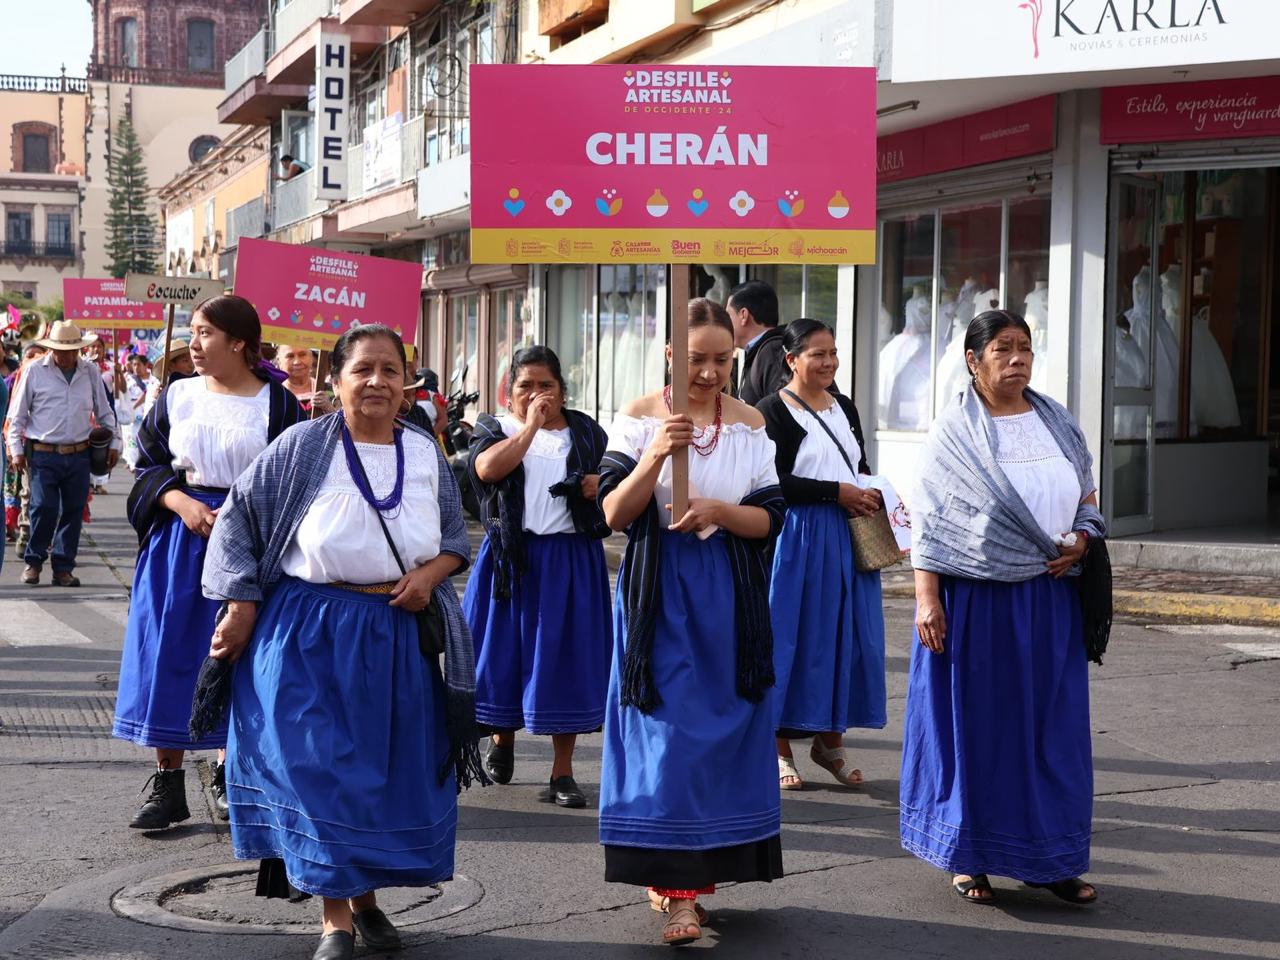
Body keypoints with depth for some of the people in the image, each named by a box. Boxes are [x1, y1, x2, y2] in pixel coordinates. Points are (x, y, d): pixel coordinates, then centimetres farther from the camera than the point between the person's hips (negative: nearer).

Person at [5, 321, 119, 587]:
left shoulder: (90, 372, 6)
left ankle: (63, 567, 13)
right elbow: (17, 414, 5)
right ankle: (34, 561, 11)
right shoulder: (35, 371, -1)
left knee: (73, 511, 4)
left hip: (79, 455, 3)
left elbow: (104, 411, 17)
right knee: (44, 508, -9)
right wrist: (16, 449, 2)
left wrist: (114, 442, 13)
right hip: (43, 456, -3)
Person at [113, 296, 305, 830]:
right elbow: (149, 466, 7)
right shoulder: (177, 396, 5)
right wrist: (183, 503, -11)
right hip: (178, 537, 2)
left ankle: (228, 776, 18)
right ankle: (167, 785, 7)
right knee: (167, 655, 0)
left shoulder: (277, 404, -2)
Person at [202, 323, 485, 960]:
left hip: (399, 636, 4)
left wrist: (429, 575, -9)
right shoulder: (304, 446, -7)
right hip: (309, 634, -4)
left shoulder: (425, 454, 4)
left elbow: (455, 541, 12)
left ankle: (365, 896, 29)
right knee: (321, 768, -4)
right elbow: (239, 520, -2)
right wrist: (241, 609, -6)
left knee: (391, 771, 10)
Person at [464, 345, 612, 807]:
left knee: (566, 660, -1)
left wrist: (602, 482, -6)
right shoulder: (496, 428, 6)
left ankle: (562, 773, 4)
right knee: (506, 652, 7)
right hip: (513, 557, -1)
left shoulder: (584, 430, 12)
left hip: (570, 560, 1)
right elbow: (488, 468, -15)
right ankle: (502, 741, 34)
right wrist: (531, 424, -13)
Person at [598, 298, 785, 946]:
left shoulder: (750, 424, 4)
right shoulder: (638, 419, -3)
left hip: (729, 596, 3)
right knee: (667, 730, -6)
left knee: (723, 731, 6)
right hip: (658, 593, -3)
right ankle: (679, 887, -2)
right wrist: (655, 457, -24)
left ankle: (687, 878, 19)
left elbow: (770, 518, 2)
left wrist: (718, 510, -17)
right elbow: (613, 513, -9)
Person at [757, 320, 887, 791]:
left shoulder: (845, 409, 14)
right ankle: (781, 747, 10)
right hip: (798, 539, -6)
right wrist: (837, 492, -17)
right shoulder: (773, 411, -7)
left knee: (847, 636, 8)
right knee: (792, 637, -1)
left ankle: (830, 740, 22)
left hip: (849, 539, 6)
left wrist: (869, 495, -1)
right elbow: (773, 482, -15)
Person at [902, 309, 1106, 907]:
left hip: (1049, 599, 4)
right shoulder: (952, 432, -4)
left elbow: (1087, 500, 17)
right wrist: (927, 599, -13)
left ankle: (1047, 858, 17)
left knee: (1051, 724, 7)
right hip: (974, 599, -4)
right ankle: (969, 858, 16)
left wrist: (1081, 539, -4)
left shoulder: (1057, 424, 8)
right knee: (973, 721, 4)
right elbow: (927, 521, -6)